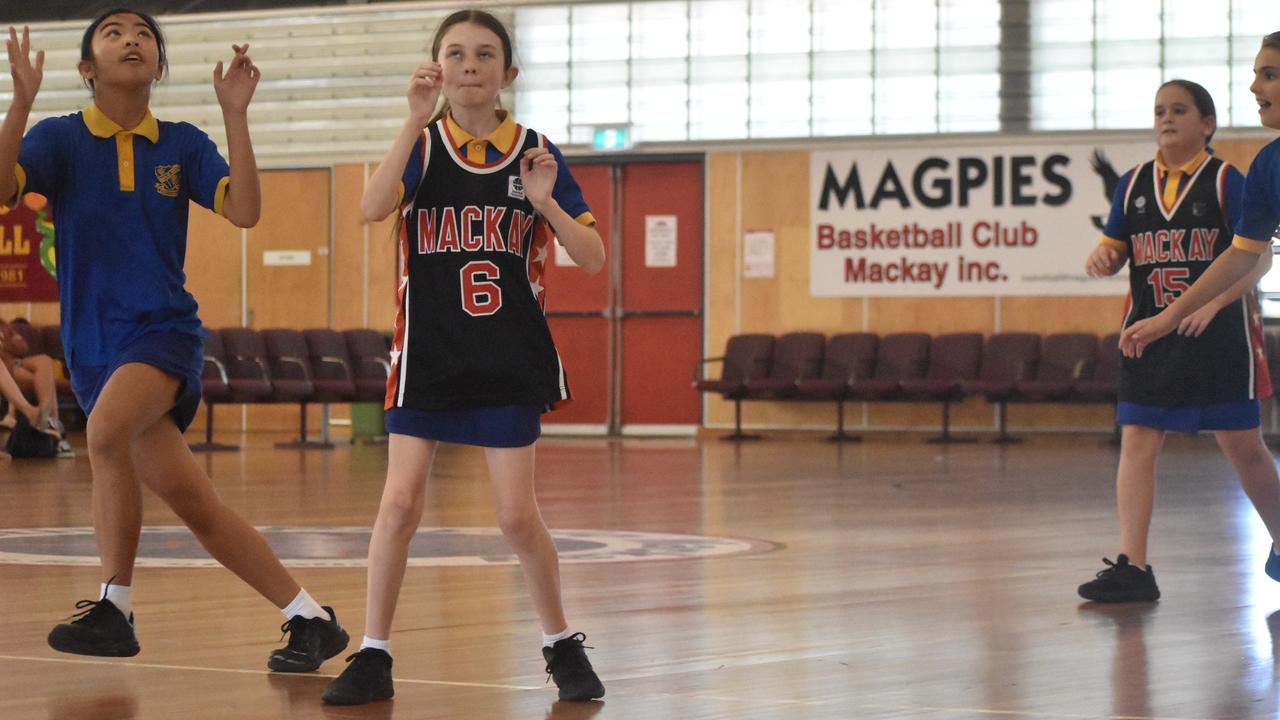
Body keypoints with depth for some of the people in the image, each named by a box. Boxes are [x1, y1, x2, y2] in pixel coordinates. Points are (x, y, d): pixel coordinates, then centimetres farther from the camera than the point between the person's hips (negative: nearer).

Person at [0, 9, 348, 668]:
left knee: (106, 431, -33)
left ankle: (114, 607, -24)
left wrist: (235, 115, -13)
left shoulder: (182, 144, 5)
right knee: (196, 507, 1)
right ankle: (312, 622, 12)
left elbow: (244, 211, -7)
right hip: (93, 345, 2)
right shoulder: (61, 138, 3)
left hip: (165, 329, -2)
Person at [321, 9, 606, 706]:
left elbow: (593, 258, 0)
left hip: (510, 360, 0)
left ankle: (562, 645, 18)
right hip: (428, 354, 0)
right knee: (400, 503, -7)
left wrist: (545, 203, -16)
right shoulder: (423, 145, -1)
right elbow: (373, 207, -21)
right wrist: (417, 119, -26)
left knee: (517, 516, 0)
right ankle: (373, 656, 3)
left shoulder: (536, 154, 1)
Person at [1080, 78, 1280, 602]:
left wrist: (1212, 303, -22)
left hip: (1218, 336, -4)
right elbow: (1115, 248, 15)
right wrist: (1102, 257, -10)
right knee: (1136, 445, -5)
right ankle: (1132, 568, -6)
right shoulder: (1134, 184, 8)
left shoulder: (1225, 181, -4)